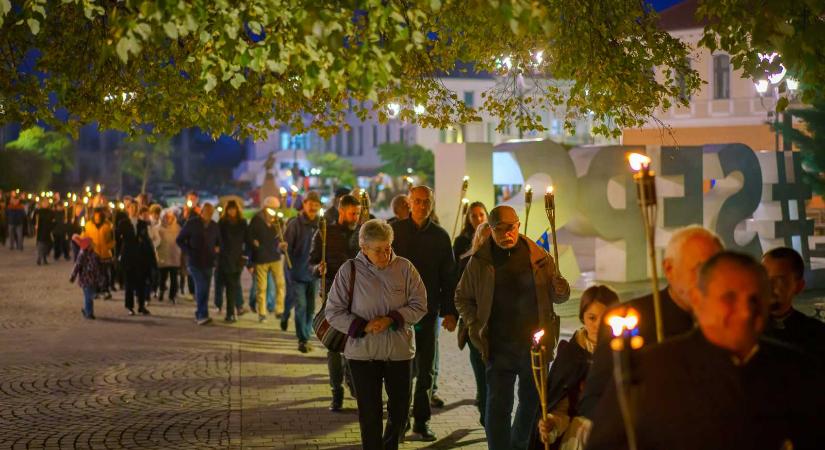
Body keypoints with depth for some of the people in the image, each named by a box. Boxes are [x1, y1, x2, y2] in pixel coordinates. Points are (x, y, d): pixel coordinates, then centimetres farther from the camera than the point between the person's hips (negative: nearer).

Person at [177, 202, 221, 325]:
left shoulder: (214, 226, 11)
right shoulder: (192, 223, -3)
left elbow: (218, 241, 26)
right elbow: (179, 240, 1)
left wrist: (217, 248, 5)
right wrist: (189, 253, -7)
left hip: (208, 262, 5)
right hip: (195, 262, -5)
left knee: (204, 290, 5)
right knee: (201, 287, -16)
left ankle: (199, 315, 16)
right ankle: (202, 315, -17)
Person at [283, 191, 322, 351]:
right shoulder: (295, 224, -6)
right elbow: (286, 246, -7)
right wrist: (283, 246, -29)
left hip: (314, 273, 4)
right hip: (297, 273, -3)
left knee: (310, 308, 8)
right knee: (301, 306, -7)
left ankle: (306, 337, 19)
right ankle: (302, 340, -2)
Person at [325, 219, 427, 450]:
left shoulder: (404, 268, -5)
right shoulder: (349, 271, -8)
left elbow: (419, 305, -2)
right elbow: (333, 312, -5)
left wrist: (391, 319, -17)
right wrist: (363, 327, -18)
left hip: (400, 351, 2)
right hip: (363, 353, -2)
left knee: (400, 410, 13)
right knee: (370, 414, 3)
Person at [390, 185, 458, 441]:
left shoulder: (440, 236, 5)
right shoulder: (395, 231, -1)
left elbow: (449, 276, 7)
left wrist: (450, 311, 1)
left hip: (429, 309, 2)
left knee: (426, 369, 6)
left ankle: (421, 421, 14)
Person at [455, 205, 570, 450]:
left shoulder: (539, 257, 0)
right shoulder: (480, 261, -2)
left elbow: (560, 295, 7)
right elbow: (463, 298, 10)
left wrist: (560, 288, -16)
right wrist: (476, 326, -4)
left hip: (535, 345, 2)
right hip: (499, 347, -2)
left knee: (533, 402, 17)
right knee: (498, 407, -1)